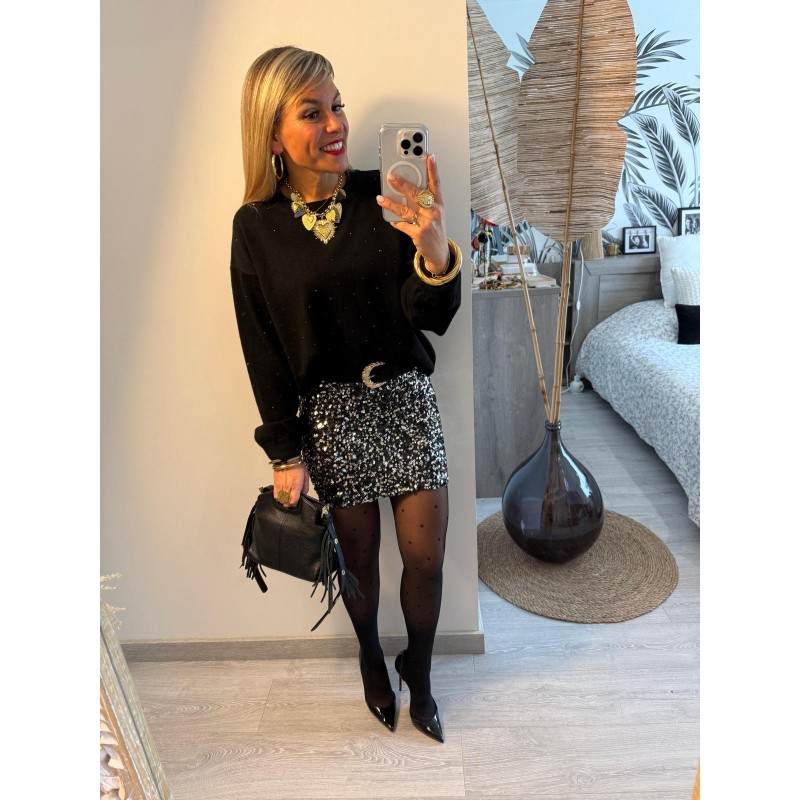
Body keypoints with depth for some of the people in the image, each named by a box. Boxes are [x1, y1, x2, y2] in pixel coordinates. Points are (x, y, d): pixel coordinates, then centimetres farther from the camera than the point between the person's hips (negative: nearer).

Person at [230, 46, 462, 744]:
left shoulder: (384, 197, -6)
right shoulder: (257, 227, -6)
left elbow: (435, 319, -10)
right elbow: (264, 352, -1)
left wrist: (436, 253, -31)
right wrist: (286, 453, -1)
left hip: (407, 399, 1)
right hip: (330, 411, 0)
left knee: (427, 559, 7)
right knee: (359, 554, 15)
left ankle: (419, 674, 38)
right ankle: (371, 657, 48)